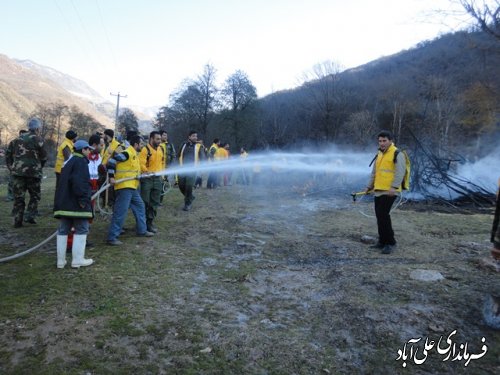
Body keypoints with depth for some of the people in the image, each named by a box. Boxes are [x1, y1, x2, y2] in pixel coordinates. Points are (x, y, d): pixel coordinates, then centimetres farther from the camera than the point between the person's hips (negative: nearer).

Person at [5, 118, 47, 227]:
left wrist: (11, 167, 18)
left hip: (17, 171, 4)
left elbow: (8, 154, 14)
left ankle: (17, 221, 8)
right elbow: (43, 157, -3)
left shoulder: (18, 139, 14)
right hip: (33, 171, -4)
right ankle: (29, 216, 2)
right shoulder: (37, 139, -4)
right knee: (35, 196, 12)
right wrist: (39, 167, 15)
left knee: (18, 197, 8)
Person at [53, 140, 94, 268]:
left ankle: (61, 260, 15)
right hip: (76, 203, -9)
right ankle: (77, 260, 2)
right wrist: (83, 199, -22)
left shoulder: (69, 162, 20)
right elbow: (79, 182, -23)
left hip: (63, 203, 9)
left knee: (63, 230, 11)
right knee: (81, 229, 0)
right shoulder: (81, 162, -11)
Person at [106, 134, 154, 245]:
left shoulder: (134, 155, 19)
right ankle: (112, 237, -4)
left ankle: (142, 230, 31)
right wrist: (111, 177, -21)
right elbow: (112, 161, -19)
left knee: (140, 207, 19)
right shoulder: (127, 153, -12)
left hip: (132, 188, 11)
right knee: (120, 212, -9)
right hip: (124, 187, -11)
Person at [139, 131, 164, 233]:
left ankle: (149, 222, 22)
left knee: (154, 203, 11)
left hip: (157, 179, 6)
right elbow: (141, 163, -19)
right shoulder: (145, 149, -12)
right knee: (144, 202, 0)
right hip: (147, 178, -6)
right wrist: (146, 171, -34)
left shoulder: (161, 149, 9)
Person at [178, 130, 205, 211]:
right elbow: (179, 155, 19)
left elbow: (202, 158, -1)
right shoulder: (183, 145, 10)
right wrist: (179, 165, 12)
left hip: (192, 170, -3)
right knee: (181, 185, 3)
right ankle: (190, 197, 29)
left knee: (189, 186, -8)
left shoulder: (199, 146, 2)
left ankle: (188, 203, 7)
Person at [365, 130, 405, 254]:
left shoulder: (397, 154, -7)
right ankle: (383, 241, 23)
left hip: (389, 191, -8)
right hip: (378, 191, 8)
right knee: (379, 215, 11)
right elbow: (374, 173, 25)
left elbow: (400, 172, -17)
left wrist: (394, 187, -26)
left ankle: (390, 242, 0)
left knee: (383, 215, -13)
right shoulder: (379, 155, 19)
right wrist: (369, 186, 24)